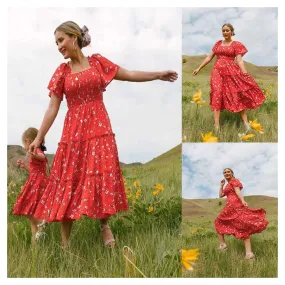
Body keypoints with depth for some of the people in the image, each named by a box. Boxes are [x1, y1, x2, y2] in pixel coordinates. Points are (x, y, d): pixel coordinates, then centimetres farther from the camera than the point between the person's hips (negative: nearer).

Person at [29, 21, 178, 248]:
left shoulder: (98, 62, 5)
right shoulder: (62, 71, 5)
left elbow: (129, 75, 9)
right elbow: (53, 107, 3)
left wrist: (159, 75, 8)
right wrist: (39, 138, -1)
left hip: (99, 129, 0)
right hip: (74, 132, 1)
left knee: (102, 178, -2)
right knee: (69, 182, 0)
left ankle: (104, 225, 17)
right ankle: (65, 241, 8)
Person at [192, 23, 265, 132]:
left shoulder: (236, 44, 3)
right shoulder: (218, 43, 14)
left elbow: (239, 60, -5)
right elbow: (209, 57, 17)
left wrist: (245, 73, -16)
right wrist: (199, 68, 15)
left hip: (232, 72, -2)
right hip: (218, 71, 2)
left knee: (237, 95, -1)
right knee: (217, 95, -10)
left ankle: (246, 122, 5)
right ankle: (216, 125, -13)